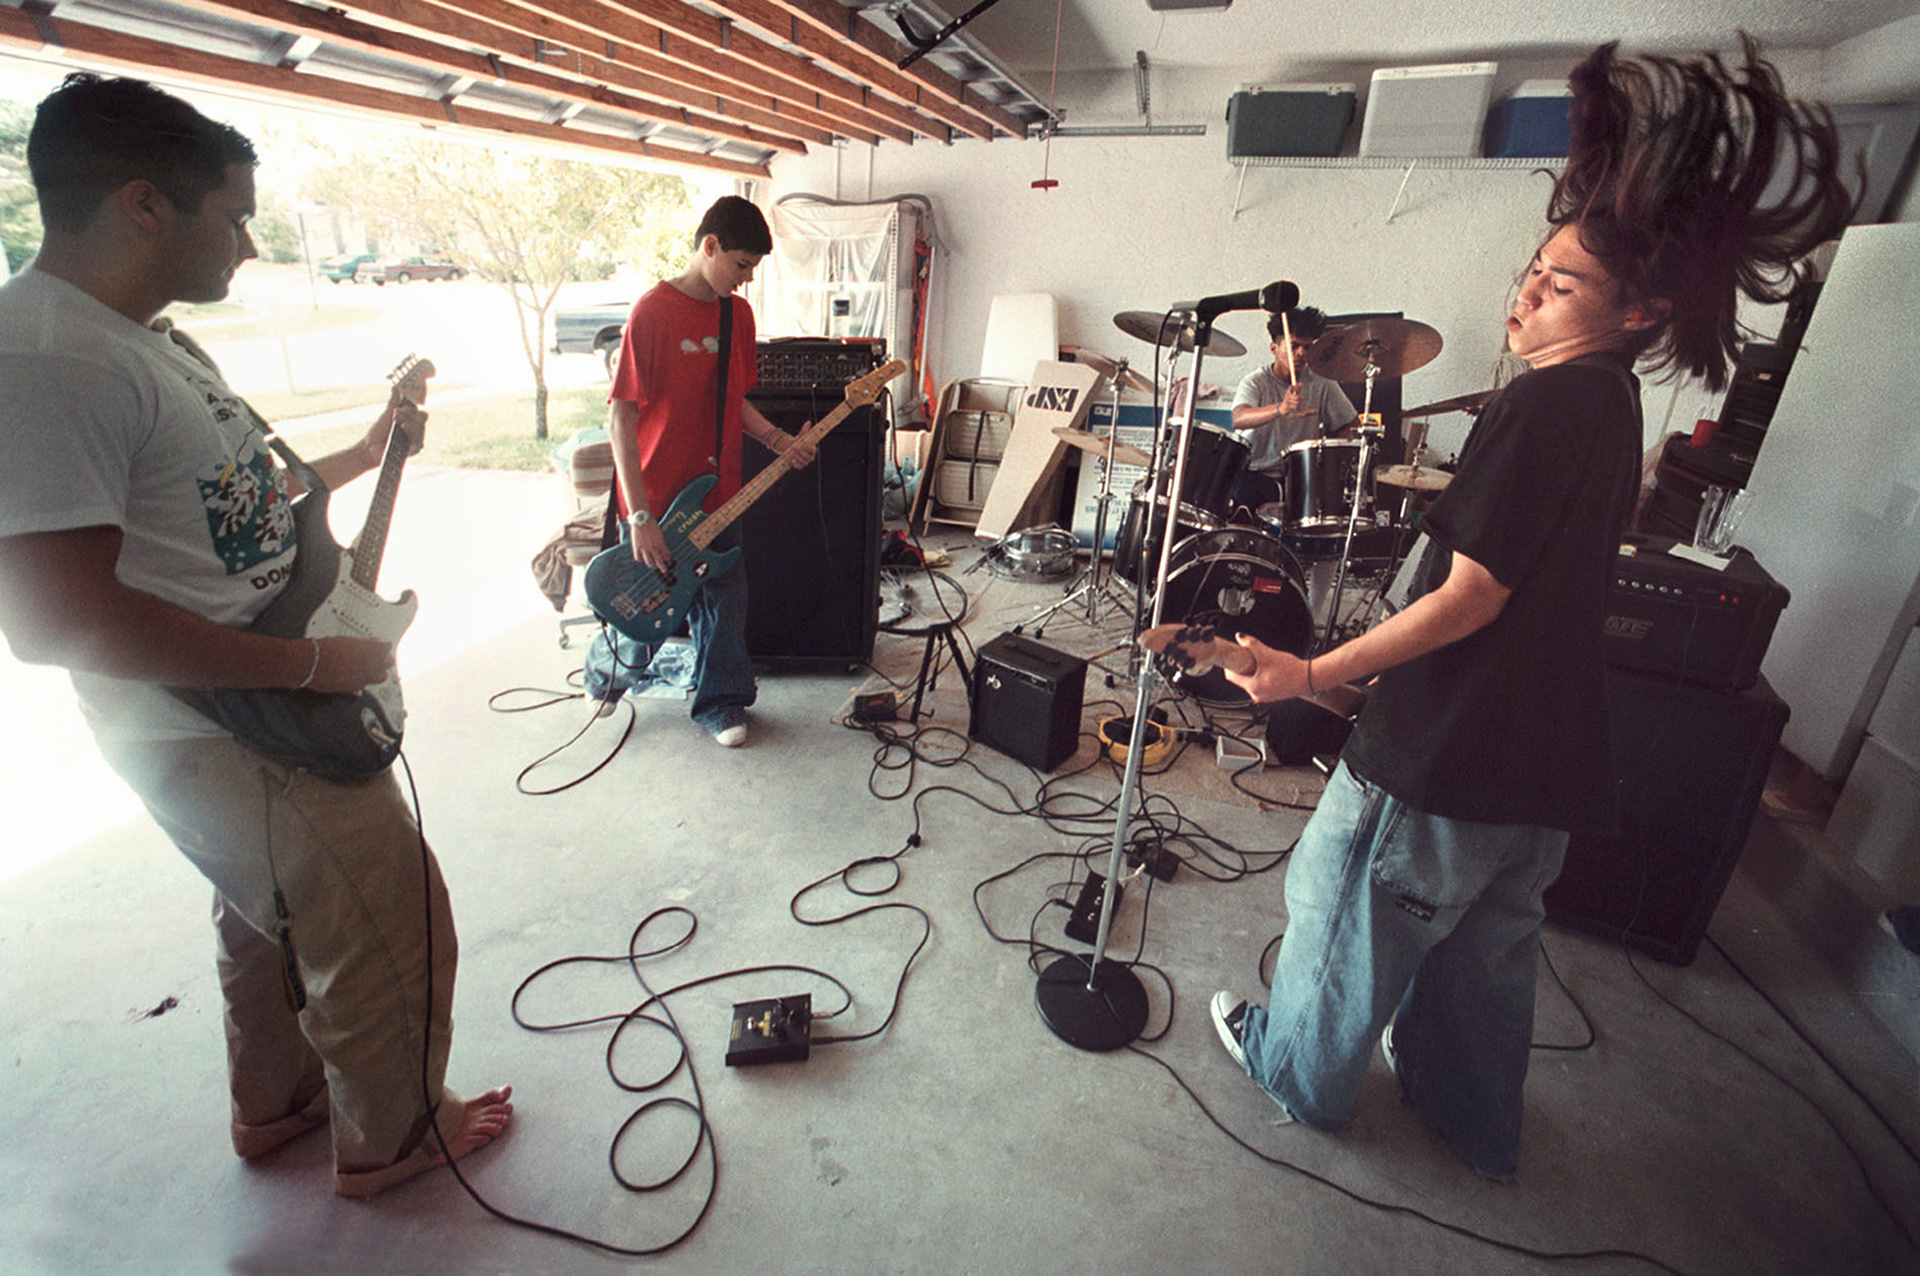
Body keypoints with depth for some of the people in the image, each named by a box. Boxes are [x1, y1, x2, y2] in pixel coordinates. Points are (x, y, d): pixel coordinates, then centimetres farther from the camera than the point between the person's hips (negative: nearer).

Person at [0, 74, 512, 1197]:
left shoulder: (156, 340, 9)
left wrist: (368, 453, 18)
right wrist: (319, 665, -25)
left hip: (265, 715, 11)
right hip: (226, 738, -11)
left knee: (271, 921, 26)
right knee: (390, 938, 4)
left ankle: (277, 1105, 49)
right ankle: (392, 1139, 29)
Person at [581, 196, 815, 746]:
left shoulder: (739, 314, 7)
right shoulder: (653, 312, -14)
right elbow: (621, 418, -16)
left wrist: (778, 440, -2)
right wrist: (640, 518, -21)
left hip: (717, 496, 6)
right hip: (657, 502, -5)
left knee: (725, 606, 11)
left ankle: (719, 702, 31)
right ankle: (604, 674, 38)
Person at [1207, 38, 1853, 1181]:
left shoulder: (1540, 410, -21)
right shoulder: (1614, 405, 8)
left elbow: (1469, 600, -23)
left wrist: (1313, 673, -19)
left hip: (1445, 756, -9)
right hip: (1545, 754, 9)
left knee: (1349, 915, 13)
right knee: (1492, 945, 24)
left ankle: (1304, 1076, 36)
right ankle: (1478, 1123, 45)